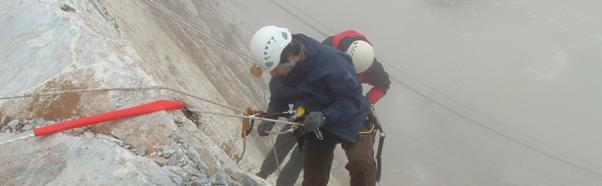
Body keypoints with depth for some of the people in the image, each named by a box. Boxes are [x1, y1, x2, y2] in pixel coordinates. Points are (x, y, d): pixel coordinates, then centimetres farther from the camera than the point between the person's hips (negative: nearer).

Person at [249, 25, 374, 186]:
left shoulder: (330, 61, -34)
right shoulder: (285, 65, -13)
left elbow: (353, 98, -29)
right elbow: (279, 95, 6)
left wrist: (325, 116, -41)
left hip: (349, 120, -5)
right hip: (315, 124, 5)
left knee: (361, 163, -29)